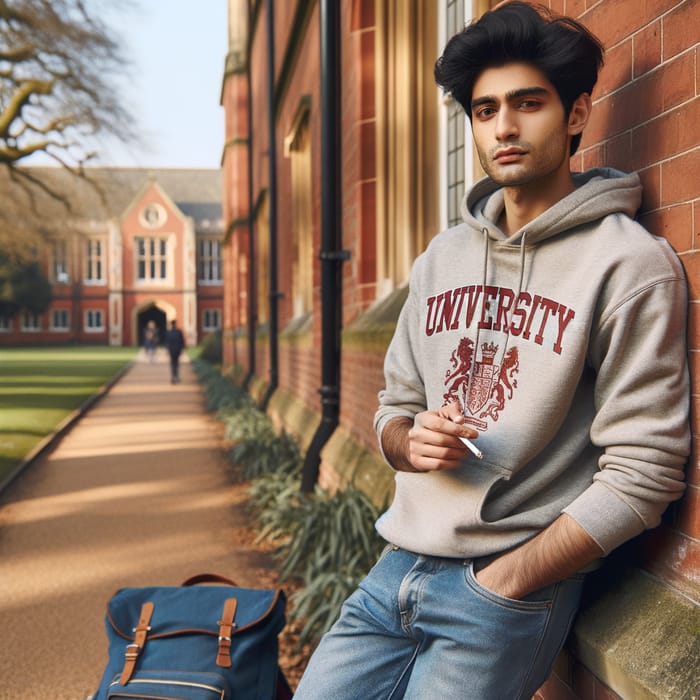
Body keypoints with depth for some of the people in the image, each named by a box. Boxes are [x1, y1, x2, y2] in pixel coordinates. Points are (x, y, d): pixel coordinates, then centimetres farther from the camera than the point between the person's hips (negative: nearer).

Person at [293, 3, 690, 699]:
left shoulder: (631, 265, -10)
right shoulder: (441, 257, 10)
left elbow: (641, 471, -14)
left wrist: (498, 586, -14)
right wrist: (411, 443, -8)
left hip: (514, 592, -5)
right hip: (397, 567, 6)